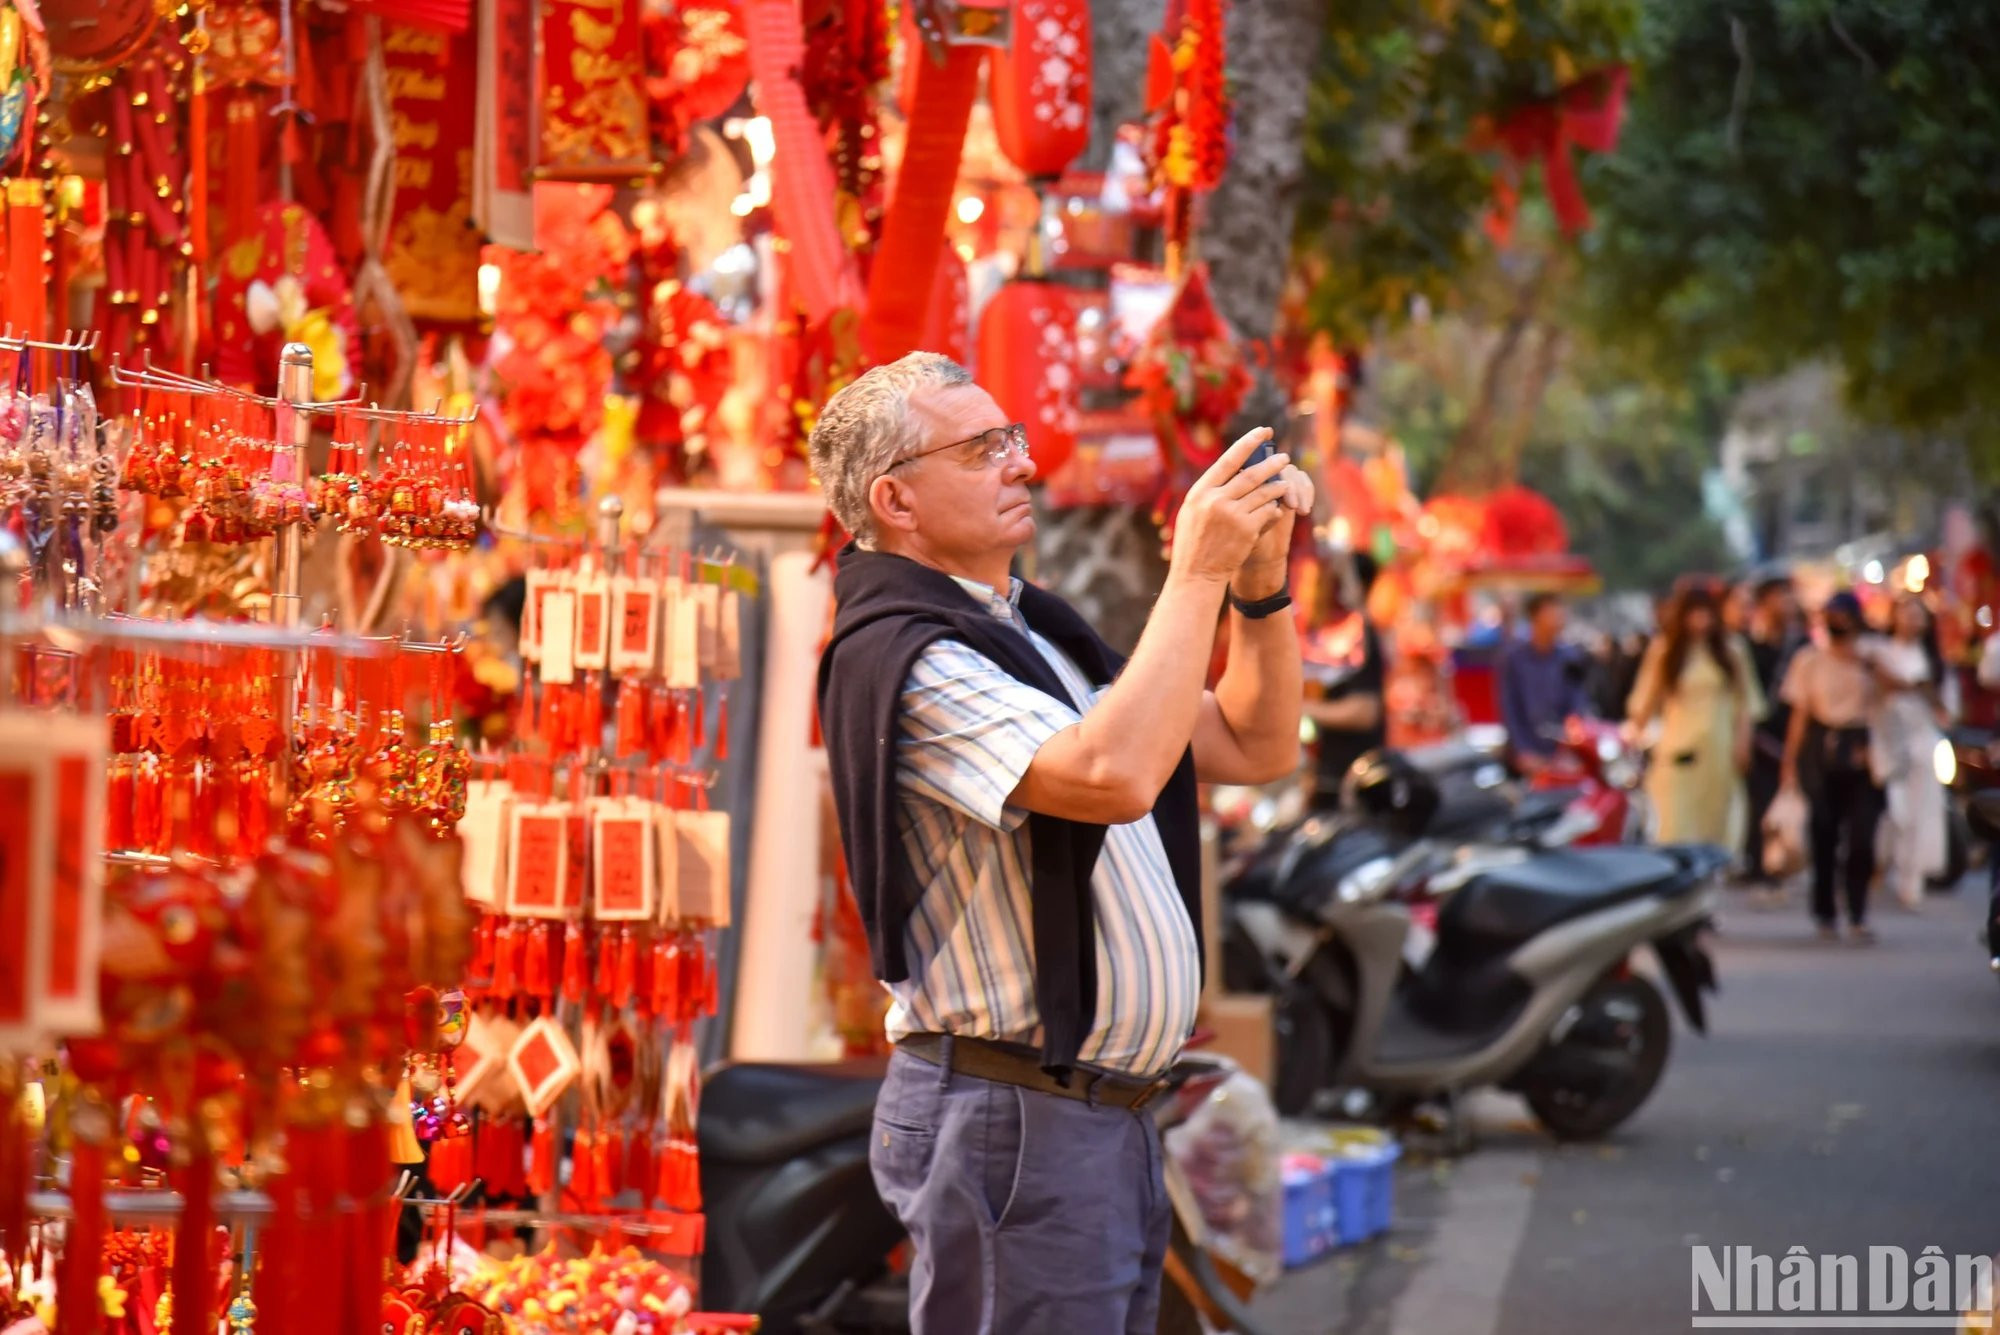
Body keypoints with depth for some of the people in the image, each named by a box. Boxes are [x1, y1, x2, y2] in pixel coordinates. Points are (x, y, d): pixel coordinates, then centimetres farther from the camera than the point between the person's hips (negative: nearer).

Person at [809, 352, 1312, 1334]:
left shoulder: (1033, 637, 18)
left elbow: (1252, 749, 18)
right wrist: (1197, 571, -20)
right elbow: (1112, 777, -28)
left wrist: (1262, 581, 3)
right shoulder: (903, 658, -13)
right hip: (1011, 1118, -9)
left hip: (1109, 1115, 9)